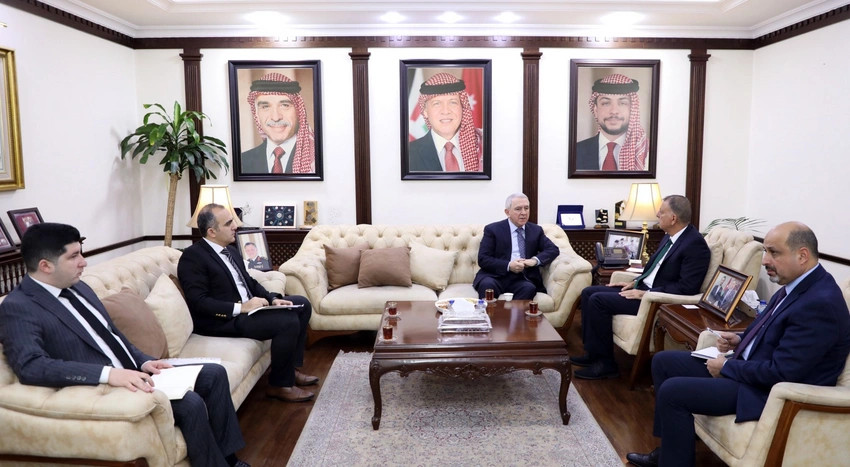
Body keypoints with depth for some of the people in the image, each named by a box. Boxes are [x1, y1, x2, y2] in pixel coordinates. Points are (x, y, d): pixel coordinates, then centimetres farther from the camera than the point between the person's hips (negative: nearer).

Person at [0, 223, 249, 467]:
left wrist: (144, 362, 1)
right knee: (190, 403, -26)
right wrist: (108, 374, -37)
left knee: (215, 373, 2)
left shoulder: (79, 287, 12)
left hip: (134, 372, 9)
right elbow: (30, 366, -29)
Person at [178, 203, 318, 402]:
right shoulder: (192, 257, -14)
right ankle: (280, 385, -8)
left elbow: (249, 282, 19)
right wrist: (240, 308, -26)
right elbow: (198, 302, -21)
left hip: (247, 307, 10)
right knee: (288, 321, -24)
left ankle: (290, 368, 12)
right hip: (222, 320, -10)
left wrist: (273, 298, 1)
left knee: (301, 304, 7)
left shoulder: (230, 250, 14)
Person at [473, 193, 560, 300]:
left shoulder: (536, 230, 17)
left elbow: (553, 250, 8)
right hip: (496, 276, -2)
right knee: (487, 284, -35)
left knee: (529, 288, -32)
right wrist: (508, 266, -17)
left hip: (522, 279, 2)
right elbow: (483, 259, -2)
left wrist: (535, 260, -12)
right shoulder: (492, 229, 6)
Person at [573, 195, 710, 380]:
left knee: (598, 300, -21)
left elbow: (686, 288, -23)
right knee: (588, 293, 3)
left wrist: (646, 294, -22)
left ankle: (605, 364, -9)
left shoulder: (695, 244, -17)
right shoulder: (670, 237, 11)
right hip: (643, 288, 10)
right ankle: (593, 353, 8)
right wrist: (634, 283, 9)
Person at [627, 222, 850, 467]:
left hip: (772, 391, -10)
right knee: (663, 362, 8)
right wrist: (740, 339, 3)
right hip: (751, 367, 10)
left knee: (672, 392, -19)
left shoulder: (820, 303, -26)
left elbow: (781, 372, -28)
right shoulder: (797, 284, 4)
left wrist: (727, 367, -15)